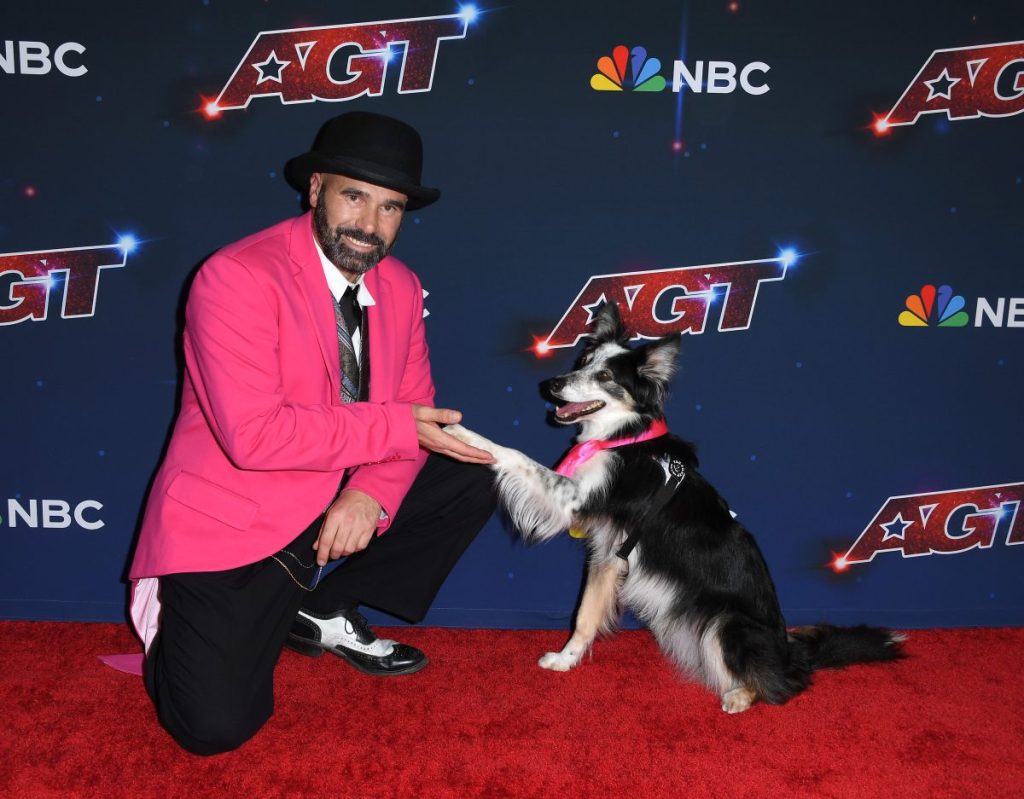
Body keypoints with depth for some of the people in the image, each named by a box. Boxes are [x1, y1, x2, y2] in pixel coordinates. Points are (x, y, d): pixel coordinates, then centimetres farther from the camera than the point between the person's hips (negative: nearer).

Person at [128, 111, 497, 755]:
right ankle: (179, 631, 18)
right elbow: (254, 434, -28)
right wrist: (396, 429, -24)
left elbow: (415, 410, 4)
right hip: (231, 522, -6)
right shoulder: (237, 277, -20)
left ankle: (325, 614, 8)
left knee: (475, 474, -4)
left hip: (345, 500, 7)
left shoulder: (401, 287, 1)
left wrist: (371, 492, -16)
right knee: (216, 725, -19)